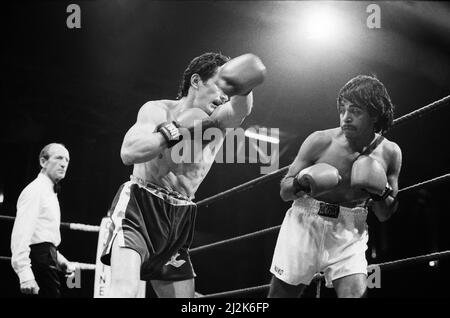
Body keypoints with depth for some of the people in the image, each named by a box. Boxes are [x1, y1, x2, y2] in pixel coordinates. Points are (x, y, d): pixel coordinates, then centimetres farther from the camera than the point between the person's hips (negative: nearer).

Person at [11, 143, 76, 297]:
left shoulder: (50, 193, 22)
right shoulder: (35, 190, -10)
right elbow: (20, 234, -20)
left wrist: (63, 263, 19)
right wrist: (25, 274, -29)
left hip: (48, 259, 10)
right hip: (40, 260, -10)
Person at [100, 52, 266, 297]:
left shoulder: (218, 123, 6)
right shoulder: (158, 110, -3)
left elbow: (241, 109, -17)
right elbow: (129, 153, -19)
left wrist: (243, 89, -38)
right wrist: (179, 128, -20)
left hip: (178, 219, 6)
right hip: (139, 206, -6)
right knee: (124, 290, -25)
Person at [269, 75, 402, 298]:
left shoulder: (390, 153, -3)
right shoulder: (320, 141, -10)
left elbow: (385, 216, 8)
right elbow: (284, 191, -1)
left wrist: (380, 194, -14)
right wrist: (301, 183, -23)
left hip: (349, 233, 1)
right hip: (305, 225, -1)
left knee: (356, 293, -20)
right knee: (280, 295, 5)